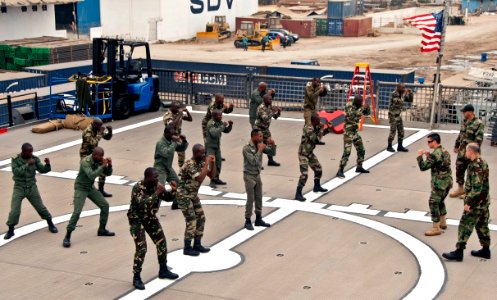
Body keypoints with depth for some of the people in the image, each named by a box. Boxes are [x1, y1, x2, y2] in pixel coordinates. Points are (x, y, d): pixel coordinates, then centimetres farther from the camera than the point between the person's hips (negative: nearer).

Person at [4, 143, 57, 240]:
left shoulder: (35, 159, -6)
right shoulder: (15, 159, -12)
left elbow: (42, 170, -8)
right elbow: (16, 172, -25)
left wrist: (47, 164, -29)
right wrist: (27, 165, -34)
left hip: (32, 188, 2)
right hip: (19, 188, -2)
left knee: (41, 207, 8)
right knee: (14, 211, -6)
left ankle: (51, 224, 27)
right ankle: (10, 230, 11)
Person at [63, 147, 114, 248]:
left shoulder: (99, 161, -5)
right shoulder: (85, 162, -27)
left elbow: (108, 173, 1)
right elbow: (92, 176, -39)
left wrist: (109, 165, -18)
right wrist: (103, 166, -36)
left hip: (91, 188, 7)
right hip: (81, 188, -7)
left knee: (105, 205, 7)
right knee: (77, 212, -18)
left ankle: (102, 230, 23)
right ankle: (67, 237, -9)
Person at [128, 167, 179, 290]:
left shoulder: (156, 185, -7)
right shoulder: (137, 188, -27)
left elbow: (168, 198, 3)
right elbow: (144, 204, -39)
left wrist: (173, 191, -17)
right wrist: (157, 192, -37)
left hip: (151, 218, 7)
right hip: (137, 220, -7)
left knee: (162, 243, 10)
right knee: (141, 248, -14)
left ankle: (163, 270, 28)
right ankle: (136, 278, -1)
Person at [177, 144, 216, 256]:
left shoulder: (201, 162, 0)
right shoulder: (190, 165, -27)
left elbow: (212, 175, 4)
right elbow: (200, 179, -39)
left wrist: (213, 163, -11)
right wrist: (206, 164, -34)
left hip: (194, 195, 9)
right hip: (184, 196, -9)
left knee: (201, 219, 8)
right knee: (191, 221, -8)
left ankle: (197, 245, 19)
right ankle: (187, 248, 3)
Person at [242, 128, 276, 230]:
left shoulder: (260, 145, 2)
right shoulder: (247, 148, -19)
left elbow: (273, 153, 5)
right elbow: (253, 161, -27)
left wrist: (273, 144, -12)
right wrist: (260, 150, -21)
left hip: (257, 175, 7)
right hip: (249, 176, -7)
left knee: (259, 198, 12)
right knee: (250, 199, -4)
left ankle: (258, 219, 23)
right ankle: (248, 221, 5)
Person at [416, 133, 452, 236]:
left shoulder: (435, 154, -21)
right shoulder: (445, 151, 8)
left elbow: (423, 167, -19)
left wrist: (420, 156, -6)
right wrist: (429, 156, 11)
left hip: (439, 183, -9)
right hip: (448, 182, 9)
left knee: (433, 203, -2)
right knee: (440, 201, 25)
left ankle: (436, 228, 0)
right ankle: (443, 223, 37)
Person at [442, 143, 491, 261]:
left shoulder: (476, 166, -23)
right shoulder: (483, 163, 8)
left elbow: (477, 188, -26)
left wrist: (468, 202, -21)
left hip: (476, 203, -10)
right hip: (484, 202, 10)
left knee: (465, 226, -4)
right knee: (482, 225, 18)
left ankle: (459, 252, -1)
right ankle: (485, 250, 27)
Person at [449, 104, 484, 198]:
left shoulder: (478, 124, -18)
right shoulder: (464, 122, 7)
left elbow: (479, 140, -21)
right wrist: (456, 145, 21)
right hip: (462, 151, 8)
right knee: (459, 169, 14)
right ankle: (460, 188, 29)